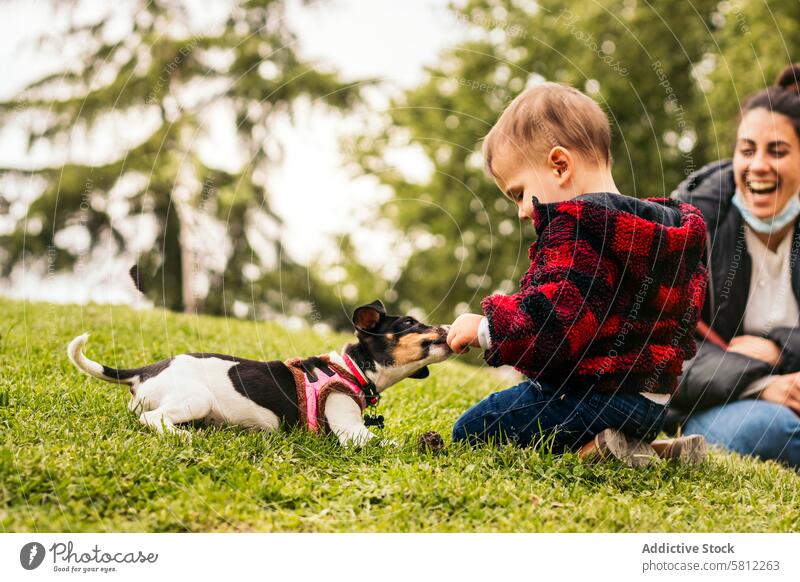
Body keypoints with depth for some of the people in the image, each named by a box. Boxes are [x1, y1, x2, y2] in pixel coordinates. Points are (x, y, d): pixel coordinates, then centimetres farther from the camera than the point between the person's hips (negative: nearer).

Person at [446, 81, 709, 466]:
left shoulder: (574, 227, -18)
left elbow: (553, 322, -28)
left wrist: (485, 328, -15)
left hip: (596, 397, -10)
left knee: (471, 431, 0)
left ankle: (591, 450, -14)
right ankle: (644, 447, 10)